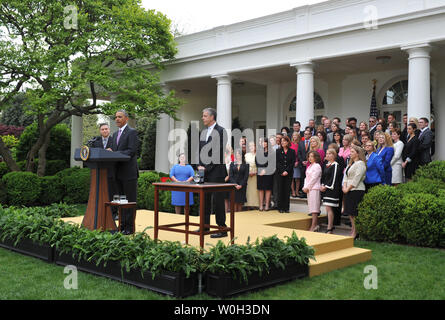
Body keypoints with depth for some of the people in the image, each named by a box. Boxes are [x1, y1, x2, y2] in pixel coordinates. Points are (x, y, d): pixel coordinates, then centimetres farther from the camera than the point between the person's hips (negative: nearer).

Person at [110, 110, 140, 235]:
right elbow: (114, 151, 19)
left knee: (130, 200, -2)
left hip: (129, 172, -8)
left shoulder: (132, 132, -6)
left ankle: (130, 227, 2)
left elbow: (132, 151, -16)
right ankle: (122, 225, 19)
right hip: (118, 172, 8)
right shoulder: (115, 134, 19)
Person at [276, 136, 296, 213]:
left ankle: (286, 208, 5)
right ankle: (280, 207, 5)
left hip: (289, 173, 0)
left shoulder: (292, 152, 5)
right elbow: (277, 163, 1)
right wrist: (282, 171, -11)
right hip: (280, 173, 0)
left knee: (287, 190, 0)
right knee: (280, 190, 0)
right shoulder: (278, 151, 8)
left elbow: (292, 163, -1)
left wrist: (287, 171, -11)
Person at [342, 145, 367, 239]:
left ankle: (355, 232, -1)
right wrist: (344, 186, -1)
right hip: (348, 190, 9)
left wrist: (348, 188, -13)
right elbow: (346, 175, 15)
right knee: (350, 212, 10)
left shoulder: (360, 164, -9)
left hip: (357, 190, -9)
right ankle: (353, 230, 18)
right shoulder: (350, 164, 20)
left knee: (355, 212, -7)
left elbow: (356, 179, -15)